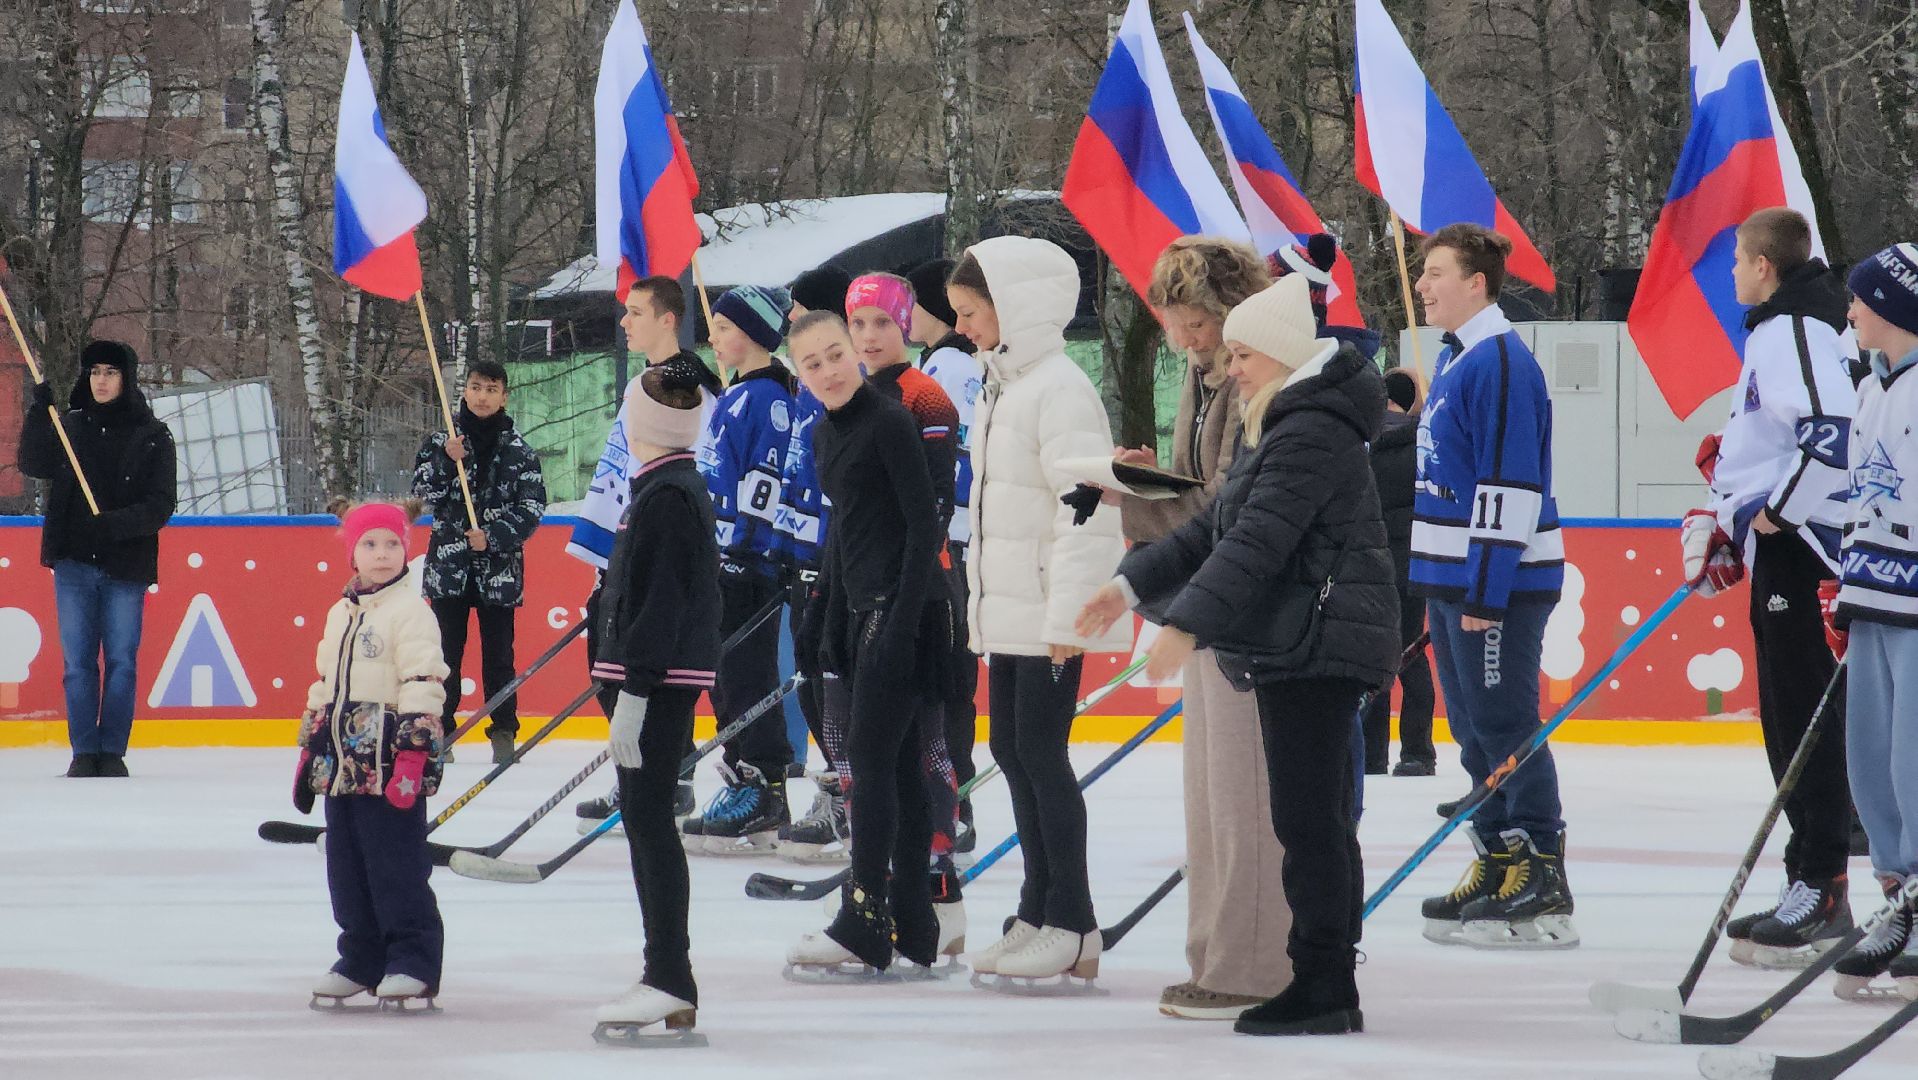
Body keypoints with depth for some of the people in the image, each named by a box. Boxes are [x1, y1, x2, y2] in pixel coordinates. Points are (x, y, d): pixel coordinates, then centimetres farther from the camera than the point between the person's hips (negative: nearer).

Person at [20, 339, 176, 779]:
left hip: (126, 567, -2)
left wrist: (117, 524, -21)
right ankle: (84, 752, 8)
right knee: (78, 662, 3)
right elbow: (33, 464, -5)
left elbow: (160, 506, -6)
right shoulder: (70, 426, 8)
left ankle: (113, 751, 7)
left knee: (121, 661, 0)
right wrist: (39, 412, -16)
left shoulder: (153, 437, 0)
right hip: (74, 565, 2)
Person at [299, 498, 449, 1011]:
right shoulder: (340, 615, 17)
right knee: (346, 867, 10)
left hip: (391, 765, -8)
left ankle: (413, 963, 1)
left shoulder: (411, 613, -8)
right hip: (343, 765, 8)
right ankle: (360, 961, 20)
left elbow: (423, 688, -14)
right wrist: (309, 749, 22)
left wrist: (413, 755, -20)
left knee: (397, 867, -5)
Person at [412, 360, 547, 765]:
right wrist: (449, 462, -18)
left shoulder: (519, 451, 3)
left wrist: (494, 537, -14)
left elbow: (532, 509, -2)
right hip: (448, 562, 1)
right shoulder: (440, 442, 6)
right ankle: (439, 730, 7)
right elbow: (424, 491, -2)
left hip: (499, 568, -1)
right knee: (446, 651, 1)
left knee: (498, 653, 2)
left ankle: (504, 732, 9)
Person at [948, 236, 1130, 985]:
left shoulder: (1057, 388, -16)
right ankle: (1040, 913, 20)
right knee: (1011, 750, 12)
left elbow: (1085, 508, -22)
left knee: (1041, 754, -7)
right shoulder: (1001, 384, 15)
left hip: (1050, 613, -10)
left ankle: (1072, 926, -1)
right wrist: (982, 598, 18)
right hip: (1008, 609, 10)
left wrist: (1067, 615, -24)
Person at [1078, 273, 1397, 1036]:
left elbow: (1256, 543, -24)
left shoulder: (1312, 434, -16)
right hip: (1295, 648, 11)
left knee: (1309, 820, -9)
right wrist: (1133, 585, 15)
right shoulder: (1282, 427, 19)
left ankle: (1324, 991, -8)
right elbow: (1215, 530, 22)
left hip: (1319, 648, -11)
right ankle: (1327, 988, 17)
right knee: (1318, 821, 12)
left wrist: (1187, 624, -26)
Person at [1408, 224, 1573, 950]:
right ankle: (1497, 867, 19)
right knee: (1475, 729, 13)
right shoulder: (1452, 360, 16)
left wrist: (1486, 589, -22)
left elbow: (1511, 485, -21)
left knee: (1505, 727, -9)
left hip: (1499, 582, -10)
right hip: (1453, 580, 10)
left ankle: (1541, 888, -7)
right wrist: (1443, 584, 22)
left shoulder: (1501, 364, -16)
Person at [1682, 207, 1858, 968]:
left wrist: (1773, 509, -18)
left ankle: (1823, 892, -13)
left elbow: (1833, 433, -27)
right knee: (1788, 714, 13)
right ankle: (1809, 886, 17)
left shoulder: (1798, 331, -14)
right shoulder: (1774, 332, 19)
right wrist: (1725, 519, 23)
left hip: (1801, 542, -11)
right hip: (1778, 546, 11)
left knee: (1803, 713, -12)